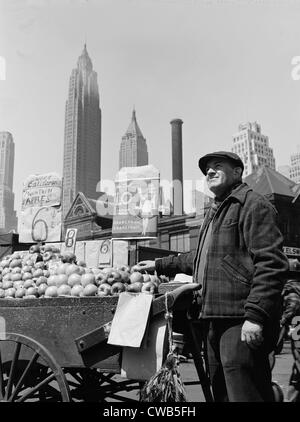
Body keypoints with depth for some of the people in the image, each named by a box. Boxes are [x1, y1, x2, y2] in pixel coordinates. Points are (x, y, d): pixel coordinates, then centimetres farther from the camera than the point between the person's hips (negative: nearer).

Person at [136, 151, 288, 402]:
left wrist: (256, 315, -22)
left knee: (244, 393, -10)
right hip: (214, 320, 10)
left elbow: (271, 263, -16)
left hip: (241, 323, -9)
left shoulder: (253, 205, -5)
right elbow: (200, 259, 36)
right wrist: (160, 265, 36)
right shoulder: (215, 212, 24)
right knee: (221, 393, 15)